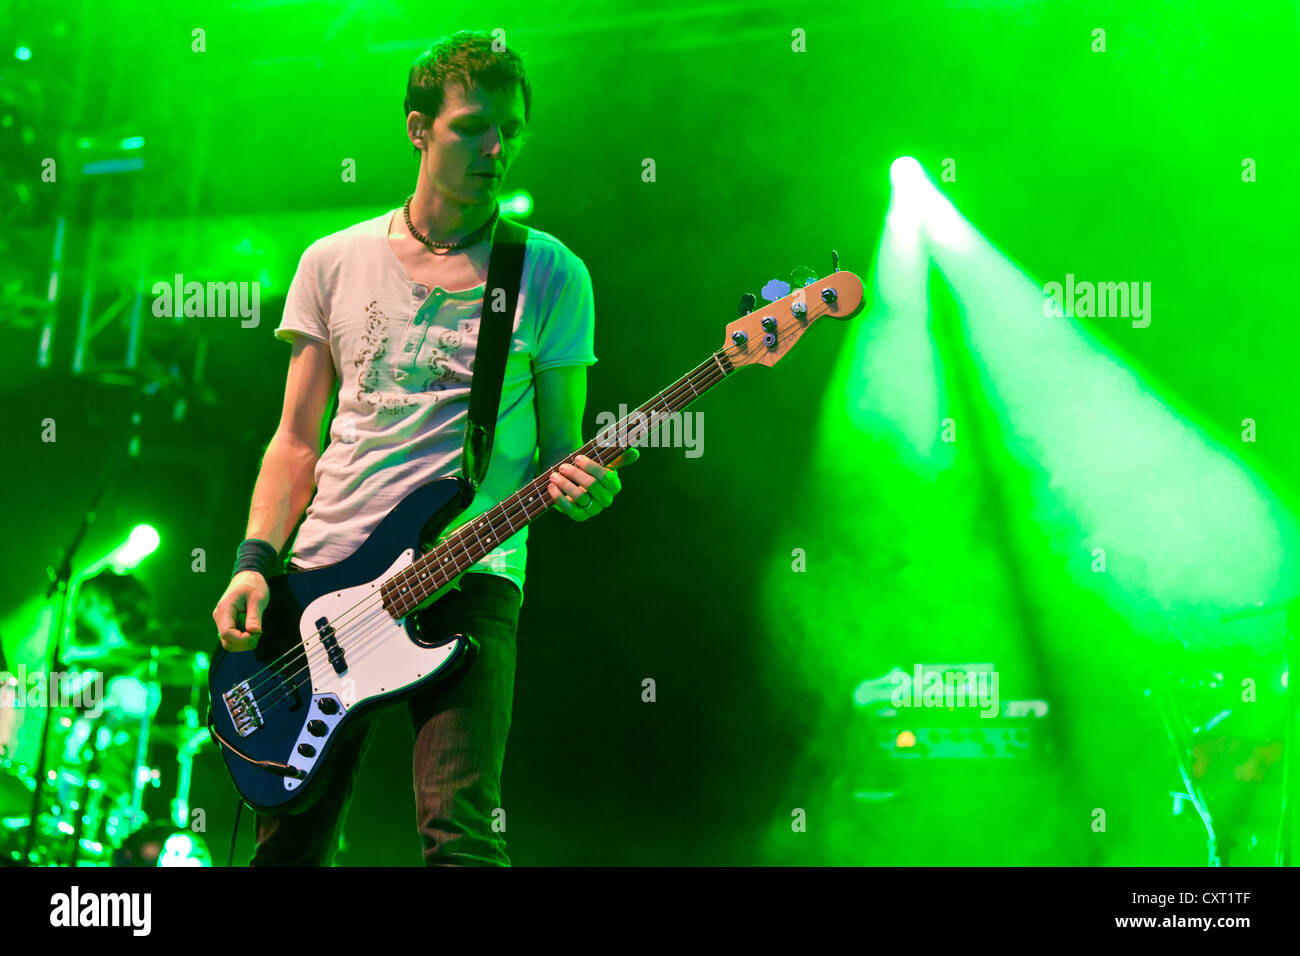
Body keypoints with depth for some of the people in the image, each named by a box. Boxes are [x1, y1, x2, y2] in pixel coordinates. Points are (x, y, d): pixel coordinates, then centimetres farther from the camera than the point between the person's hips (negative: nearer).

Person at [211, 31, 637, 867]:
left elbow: (559, 448, 8)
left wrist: (579, 489, -16)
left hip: (467, 576, -2)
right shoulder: (335, 262, 12)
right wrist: (253, 564, -1)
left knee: (459, 835, -18)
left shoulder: (552, 276, 6)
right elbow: (297, 439, 12)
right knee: (287, 845, 4)